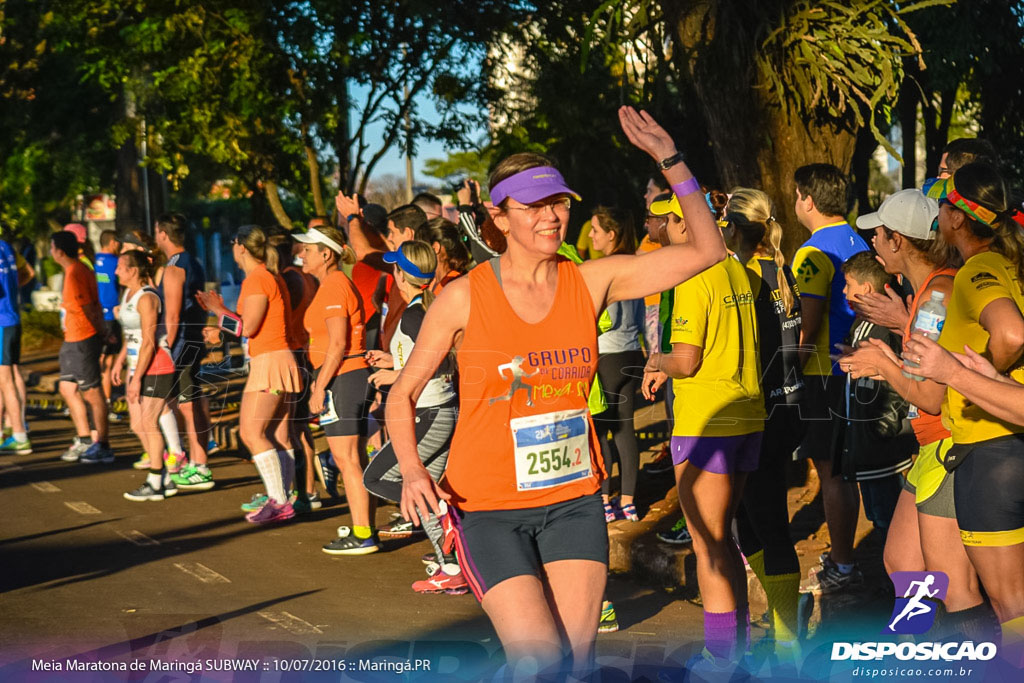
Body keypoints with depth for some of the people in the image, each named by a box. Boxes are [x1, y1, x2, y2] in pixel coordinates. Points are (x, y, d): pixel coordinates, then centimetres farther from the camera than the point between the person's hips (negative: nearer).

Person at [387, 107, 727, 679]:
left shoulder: (591, 282, -1)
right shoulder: (464, 298, -8)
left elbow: (707, 249, -1)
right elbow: (403, 396, 1)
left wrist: (670, 159, -8)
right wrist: (413, 471, -16)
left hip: (574, 497, 3)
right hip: (488, 507, -3)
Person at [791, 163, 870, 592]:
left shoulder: (814, 252, -15)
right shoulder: (859, 245, 12)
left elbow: (808, 325, -19)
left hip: (824, 373, -9)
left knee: (830, 471, -3)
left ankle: (842, 567, 0)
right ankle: (843, 557, 22)